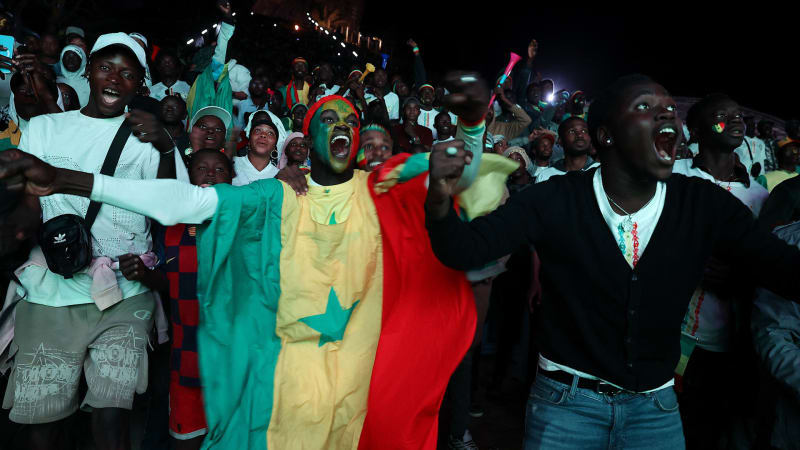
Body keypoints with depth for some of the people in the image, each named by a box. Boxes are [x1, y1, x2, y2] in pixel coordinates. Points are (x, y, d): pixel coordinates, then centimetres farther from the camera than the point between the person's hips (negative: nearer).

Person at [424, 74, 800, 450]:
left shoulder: (706, 205, -7)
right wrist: (440, 200, -41)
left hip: (655, 404, 3)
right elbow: (464, 250, -20)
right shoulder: (554, 200, -15)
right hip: (567, 399, -2)